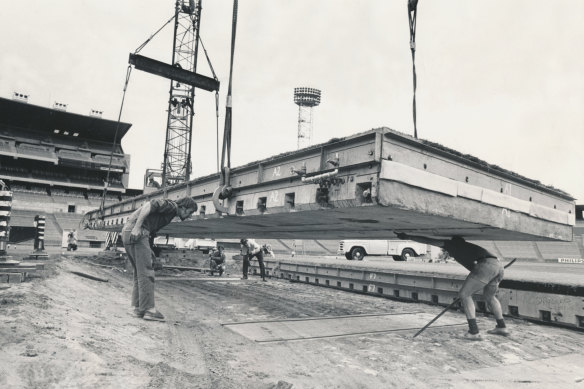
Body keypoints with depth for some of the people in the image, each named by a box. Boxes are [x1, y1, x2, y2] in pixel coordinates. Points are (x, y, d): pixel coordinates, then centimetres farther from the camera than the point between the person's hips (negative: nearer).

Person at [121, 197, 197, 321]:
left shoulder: (169, 214, 25)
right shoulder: (171, 205, -2)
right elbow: (149, 205, -18)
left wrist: (148, 249, 20)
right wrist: (137, 227, -24)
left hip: (128, 232, 10)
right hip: (136, 232, -10)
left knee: (140, 272, 13)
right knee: (146, 272, -7)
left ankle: (139, 308, 14)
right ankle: (149, 309, -6)